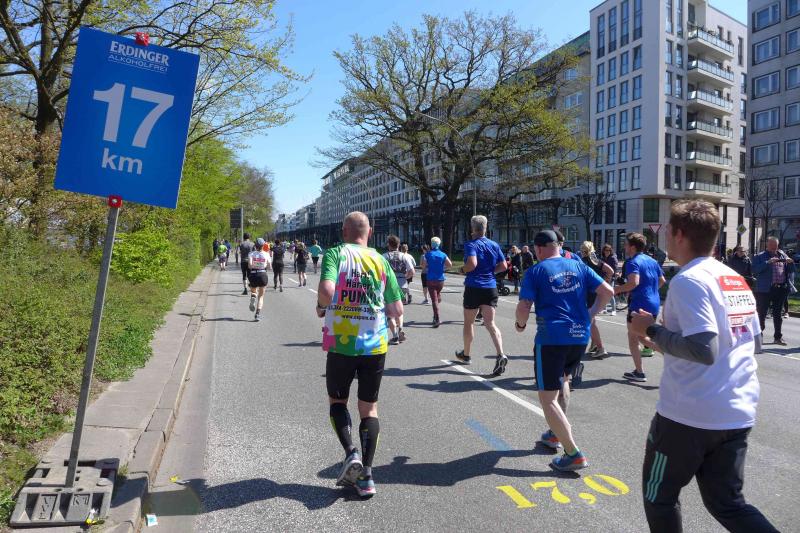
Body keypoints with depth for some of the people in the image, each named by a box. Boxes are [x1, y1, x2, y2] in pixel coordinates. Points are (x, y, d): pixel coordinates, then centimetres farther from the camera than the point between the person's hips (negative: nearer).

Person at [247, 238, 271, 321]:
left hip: (253, 275, 0)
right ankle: (258, 313, -2)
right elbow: (269, 266, 4)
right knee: (261, 296, 11)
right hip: (263, 274, 0)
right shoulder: (266, 254, -2)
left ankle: (253, 298, -8)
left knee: (253, 291, 27)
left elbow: (249, 265, -16)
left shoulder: (251, 253, -4)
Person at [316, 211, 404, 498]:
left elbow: (326, 289, -23)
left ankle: (350, 453, -1)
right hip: (375, 345, 2)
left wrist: (321, 307, -2)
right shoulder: (381, 261, 4)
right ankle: (366, 476, 10)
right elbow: (397, 310, 2)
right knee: (369, 407, 13)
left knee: (337, 400, 19)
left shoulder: (335, 254, -5)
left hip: (341, 344, -2)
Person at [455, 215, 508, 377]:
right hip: (491, 287, 4)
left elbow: (472, 263, -25)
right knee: (490, 323, 0)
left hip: (474, 287, -4)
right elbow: (503, 266, 7)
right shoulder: (494, 245, 7)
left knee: (469, 322, 14)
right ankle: (501, 355, -20)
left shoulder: (471, 245, -9)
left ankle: (466, 354, 31)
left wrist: (463, 270, -6)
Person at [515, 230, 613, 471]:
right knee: (562, 380, 29)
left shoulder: (535, 272, -3)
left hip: (551, 338, -6)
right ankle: (556, 434, 38)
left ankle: (574, 454, -7)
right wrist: (590, 314, 16)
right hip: (580, 336, 6)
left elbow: (524, 308, -10)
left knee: (548, 397, -1)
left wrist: (520, 324, 10)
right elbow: (607, 291, 6)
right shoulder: (579, 266, 10)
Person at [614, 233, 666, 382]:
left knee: (633, 338, 4)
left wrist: (617, 290, -17)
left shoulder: (633, 262, -13)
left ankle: (639, 372, 4)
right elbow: (662, 280, 19)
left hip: (639, 304, -8)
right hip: (654, 304, 8)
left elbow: (634, 282, -29)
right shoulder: (652, 260, 11)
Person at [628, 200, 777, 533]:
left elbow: (704, 350, -27)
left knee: (659, 496, 15)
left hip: (689, 415, -8)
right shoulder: (737, 279, 9)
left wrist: (652, 330, -13)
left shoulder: (687, 281, -17)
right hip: (738, 415, 8)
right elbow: (752, 339, 18)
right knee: (727, 503, 21)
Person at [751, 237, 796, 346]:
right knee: (762, 313, 1)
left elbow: (790, 270, 17)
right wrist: (768, 263, -23)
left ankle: (778, 337, 19)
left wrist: (791, 263, -4)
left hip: (781, 289, 4)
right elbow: (755, 270, -14)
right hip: (765, 289, -4)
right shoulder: (759, 257, 0)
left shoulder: (783, 255, 13)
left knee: (778, 314, 11)